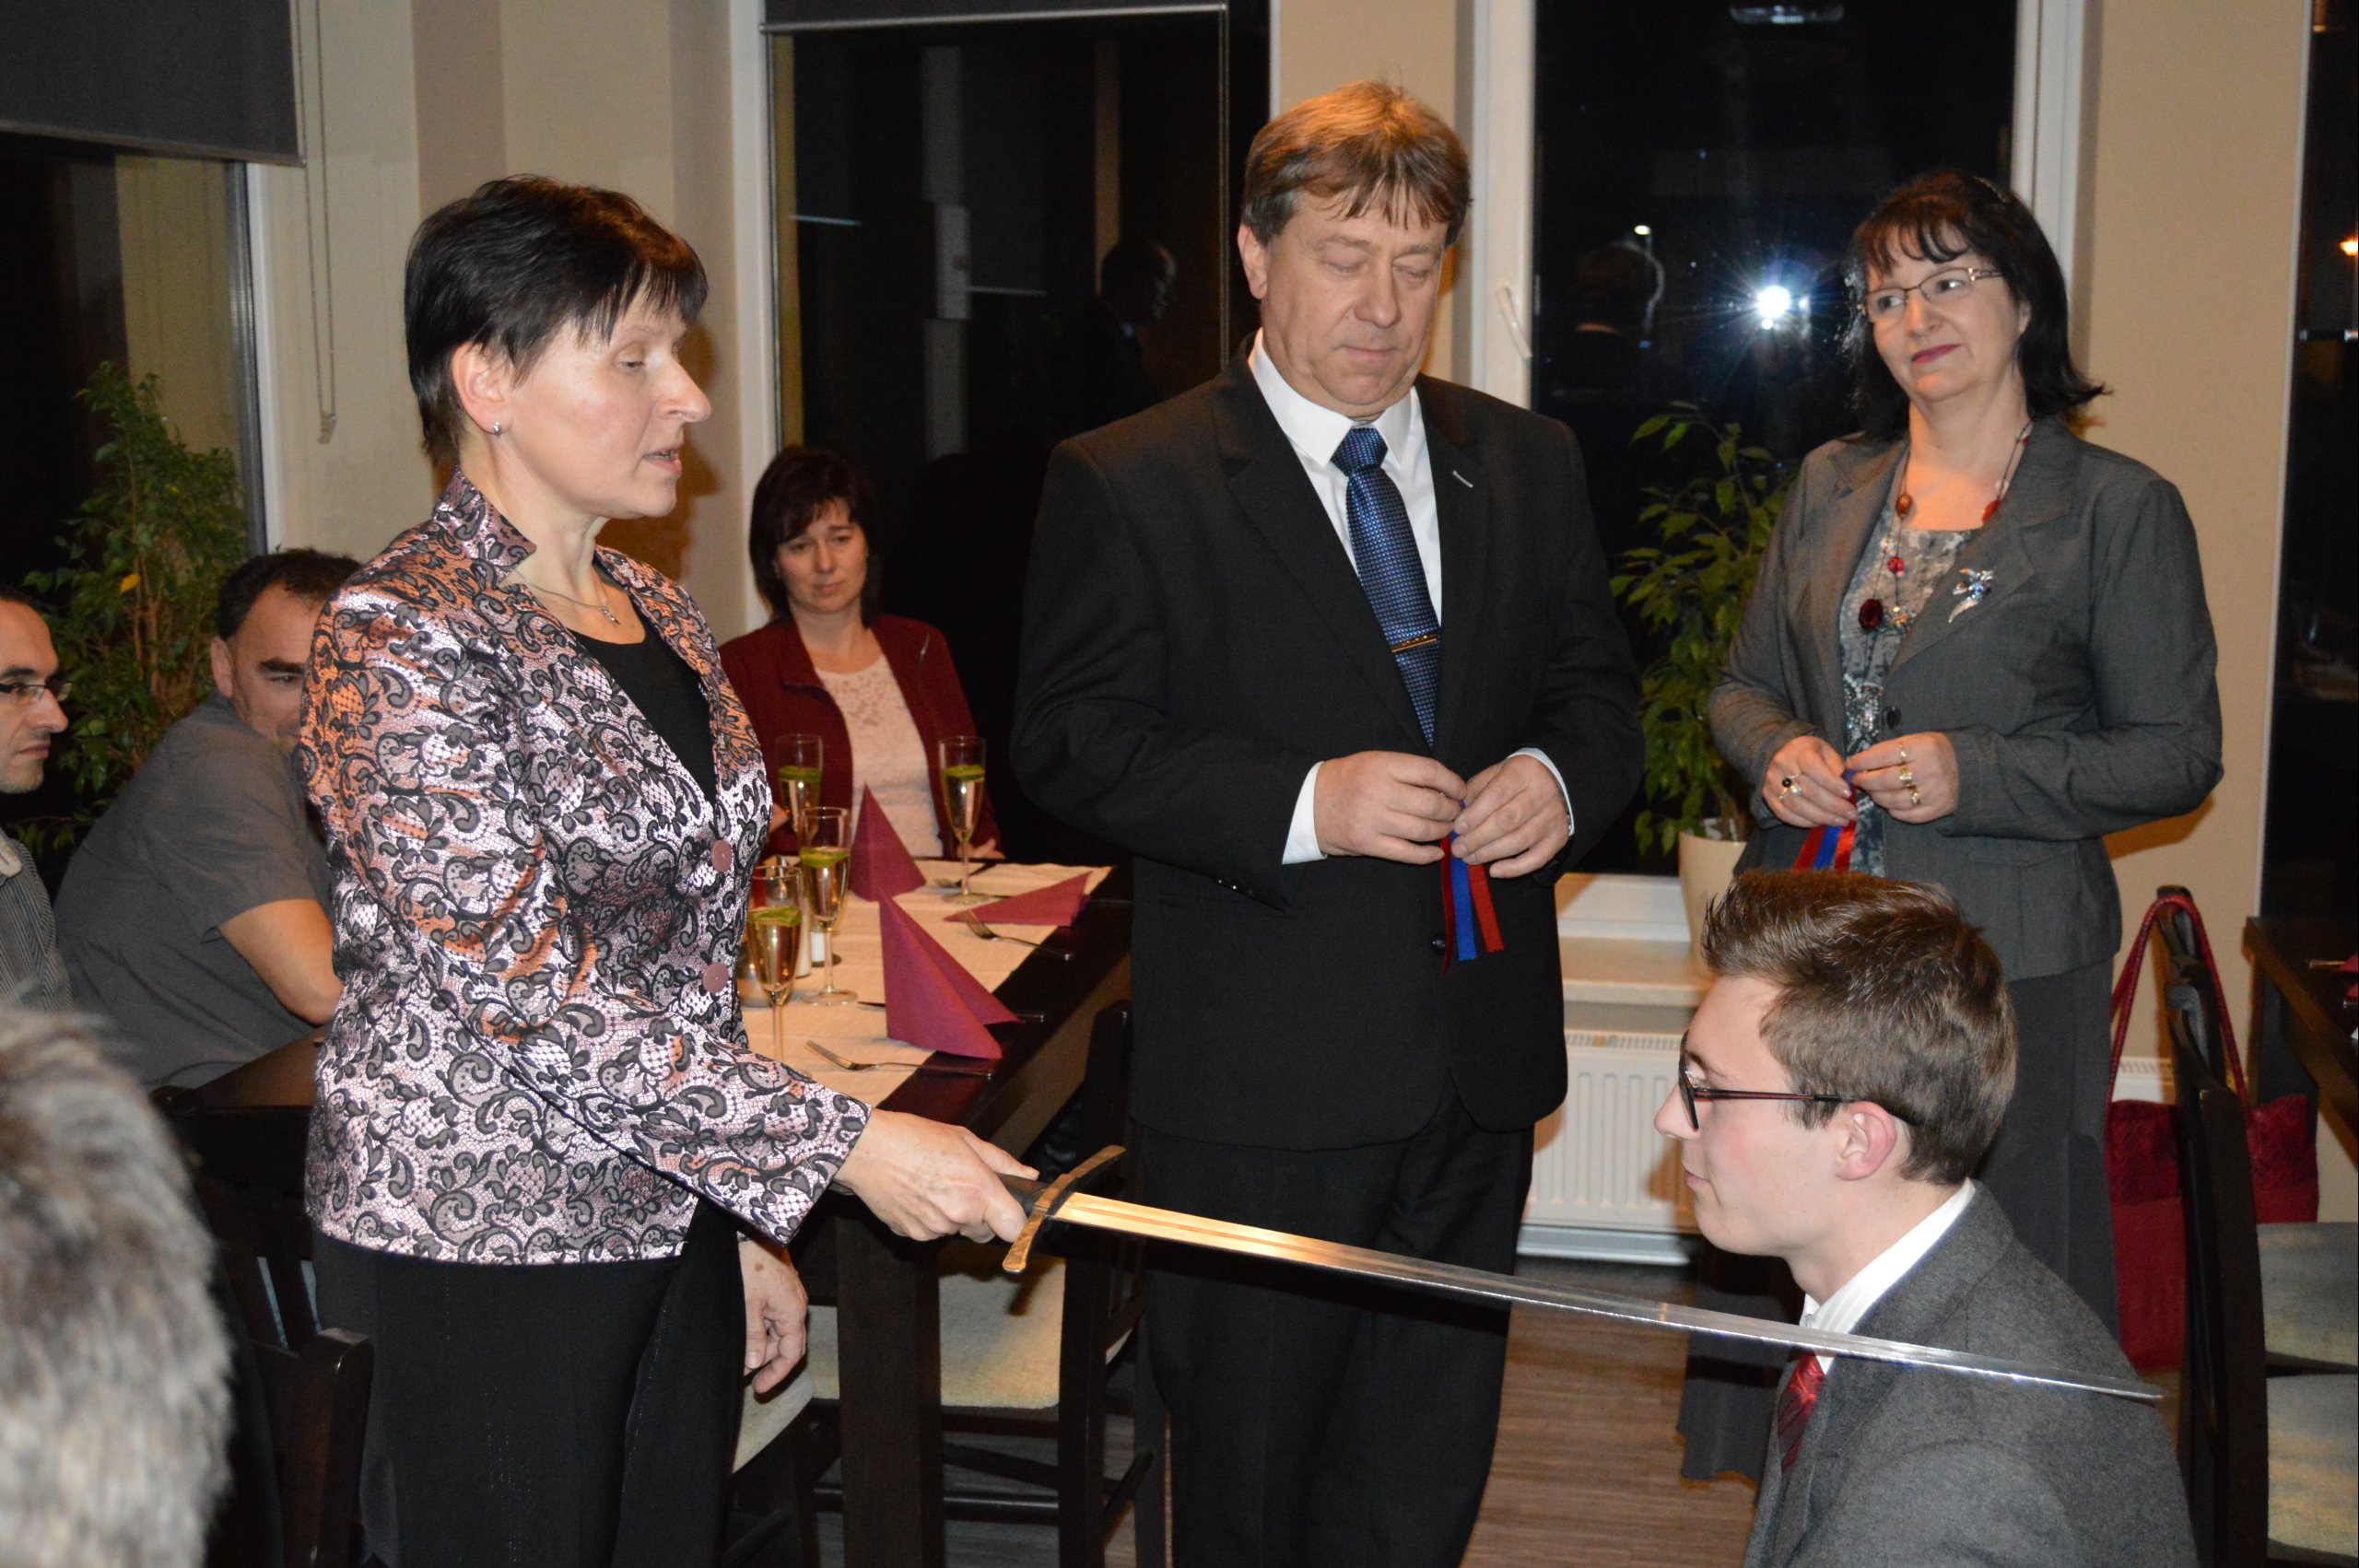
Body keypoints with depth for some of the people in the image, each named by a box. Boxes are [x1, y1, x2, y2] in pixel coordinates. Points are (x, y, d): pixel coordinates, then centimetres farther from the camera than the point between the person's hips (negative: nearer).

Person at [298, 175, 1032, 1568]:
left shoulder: (657, 614, 9)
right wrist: (841, 1144, -23)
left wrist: (747, 1223, 15)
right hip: (482, 1251, -7)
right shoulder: (398, 639, -16)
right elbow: (523, 985, -23)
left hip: (671, 1226, 7)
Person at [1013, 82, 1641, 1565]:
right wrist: (1299, 805, -23)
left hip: (1480, 1051, 5)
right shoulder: (1126, 483, -7)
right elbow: (1071, 743, -10)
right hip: (1262, 1072, -4)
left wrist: (1562, 774, -10)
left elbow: (1597, 680, 14)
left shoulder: (1527, 462, 8)